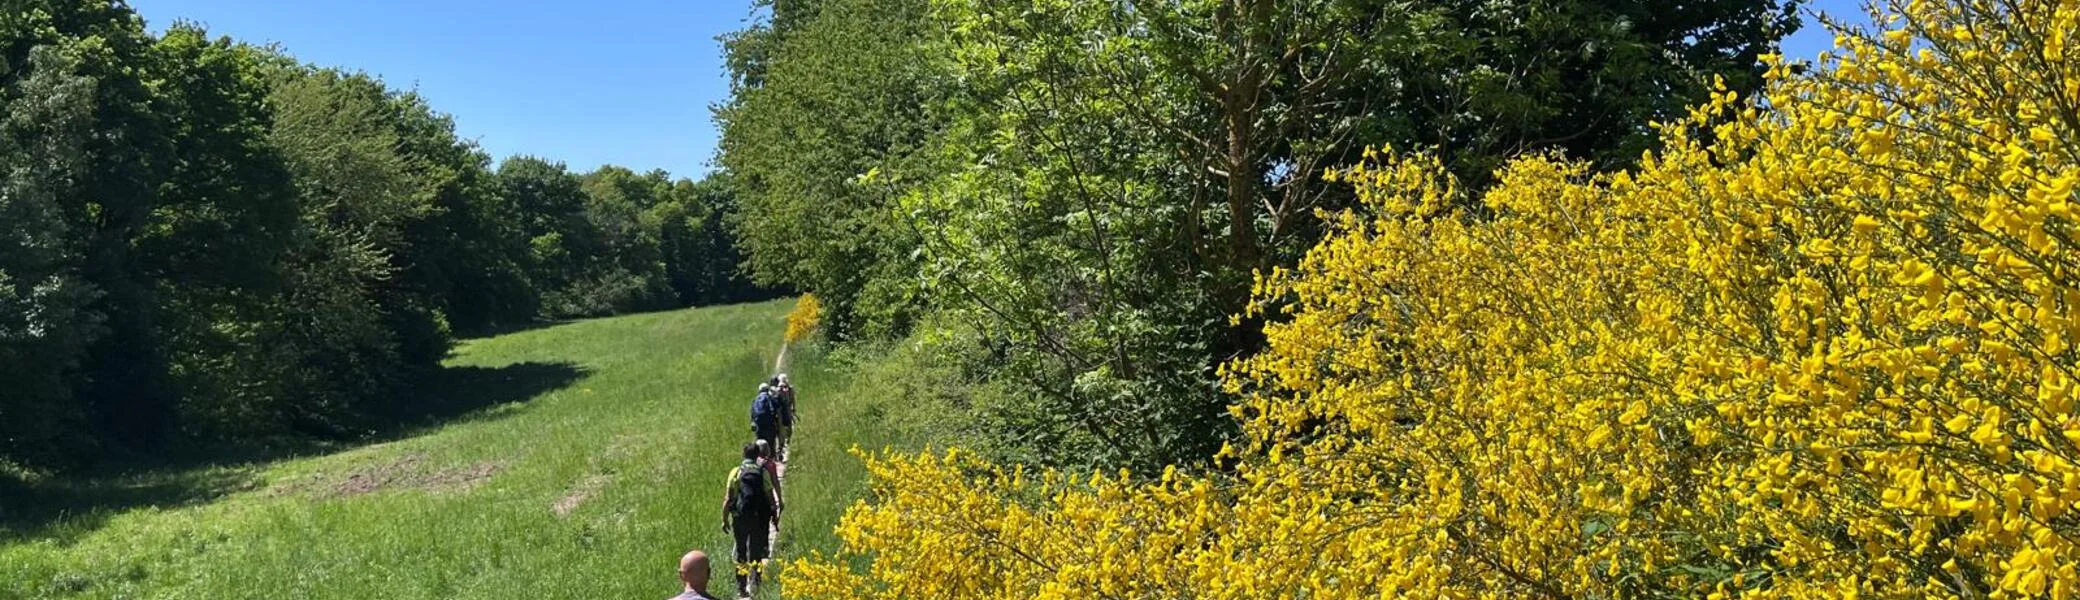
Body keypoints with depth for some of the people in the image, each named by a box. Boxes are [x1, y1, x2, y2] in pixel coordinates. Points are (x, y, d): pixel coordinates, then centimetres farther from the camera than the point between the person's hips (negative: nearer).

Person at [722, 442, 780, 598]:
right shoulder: (763, 472, -1)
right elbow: (770, 497, -1)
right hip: (759, 518, -1)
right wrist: (775, 516, 9)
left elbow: (727, 499, -3)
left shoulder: (736, 472, -1)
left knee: (740, 552, 12)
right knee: (756, 551, 9)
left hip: (740, 517, 1)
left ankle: (741, 588, 15)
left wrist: (724, 519, 3)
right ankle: (754, 580, -9)